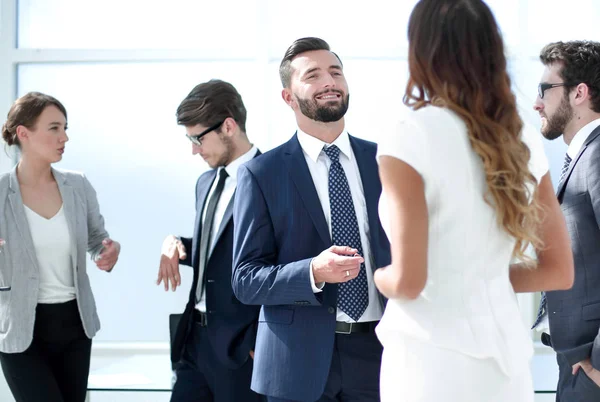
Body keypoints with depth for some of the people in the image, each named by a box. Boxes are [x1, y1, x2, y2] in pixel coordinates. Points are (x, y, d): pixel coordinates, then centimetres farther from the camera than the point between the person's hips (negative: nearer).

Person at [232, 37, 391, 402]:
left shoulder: (383, 162, 7)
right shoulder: (262, 174, -2)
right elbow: (246, 280, -5)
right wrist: (314, 272, -21)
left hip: (378, 353, 3)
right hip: (301, 360, -2)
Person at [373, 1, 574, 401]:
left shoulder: (409, 141, -13)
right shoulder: (524, 142, 3)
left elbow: (408, 282, -17)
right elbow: (559, 271, 8)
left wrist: (377, 276, 4)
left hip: (433, 359, -5)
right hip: (504, 354, 5)